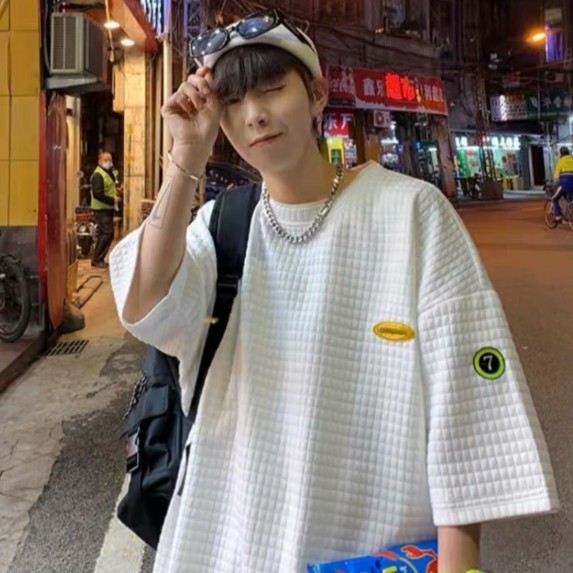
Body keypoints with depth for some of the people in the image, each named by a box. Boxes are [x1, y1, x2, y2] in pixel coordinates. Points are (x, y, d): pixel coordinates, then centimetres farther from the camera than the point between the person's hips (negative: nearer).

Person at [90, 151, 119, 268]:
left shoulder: (108, 173, 17)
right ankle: (96, 260, -5)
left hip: (108, 209, 10)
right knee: (105, 234, -12)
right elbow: (98, 194, -23)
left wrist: (116, 193, 6)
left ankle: (100, 259, 19)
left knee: (109, 235, 11)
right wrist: (113, 200, -20)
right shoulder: (98, 175, -15)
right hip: (101, 209, -10)